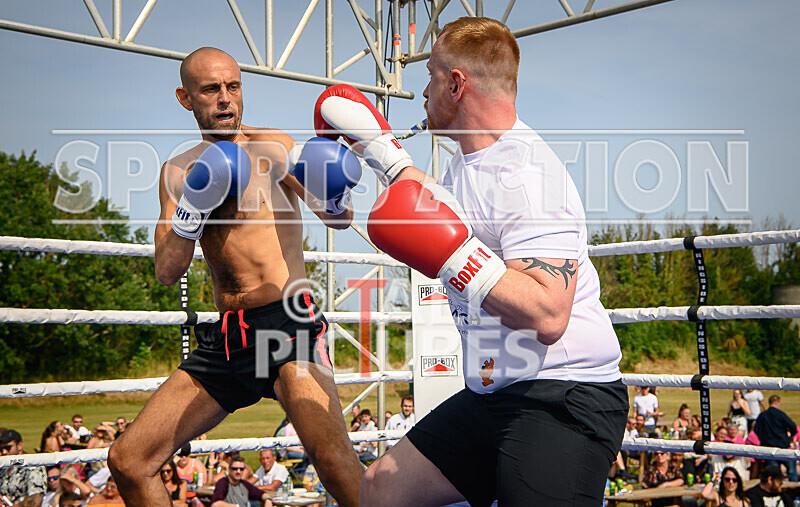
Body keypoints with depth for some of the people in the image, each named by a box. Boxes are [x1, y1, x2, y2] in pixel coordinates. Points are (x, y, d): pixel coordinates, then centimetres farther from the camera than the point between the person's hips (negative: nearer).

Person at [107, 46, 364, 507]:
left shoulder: (271, 146, 1)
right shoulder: (180, 171, 13)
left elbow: (340, 220, -2)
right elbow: (167, 272, 6)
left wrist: (336, 196, -25)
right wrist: (193, 210, -11)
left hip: (289, 324, -5)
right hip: (226, 340, 5)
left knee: (334, 459, -28)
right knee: (128, 461, 4)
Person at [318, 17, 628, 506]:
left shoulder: (526, 174, -20)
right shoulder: (469, 165, 11)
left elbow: (547, 317, -29)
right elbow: (435, 210, 36)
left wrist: (452, 252, -31)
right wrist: (381, 149, 37)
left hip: (563, 398, -10)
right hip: (493, 393, 10)